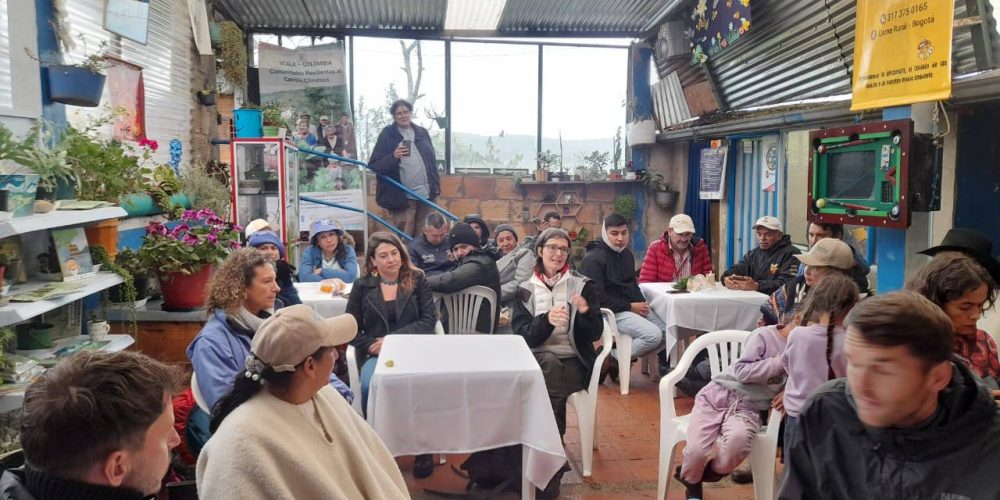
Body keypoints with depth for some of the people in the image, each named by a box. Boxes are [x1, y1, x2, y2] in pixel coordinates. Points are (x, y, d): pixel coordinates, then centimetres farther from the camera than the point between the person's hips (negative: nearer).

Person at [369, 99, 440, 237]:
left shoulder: (422, 132, 12)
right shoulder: (387, 134, -2)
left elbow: (432, 160, 18)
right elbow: (375, 165, -8)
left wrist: (436, 184, 11)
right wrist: (393, 157, -25)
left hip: (426, 193, 5)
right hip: (402, 196, -4)